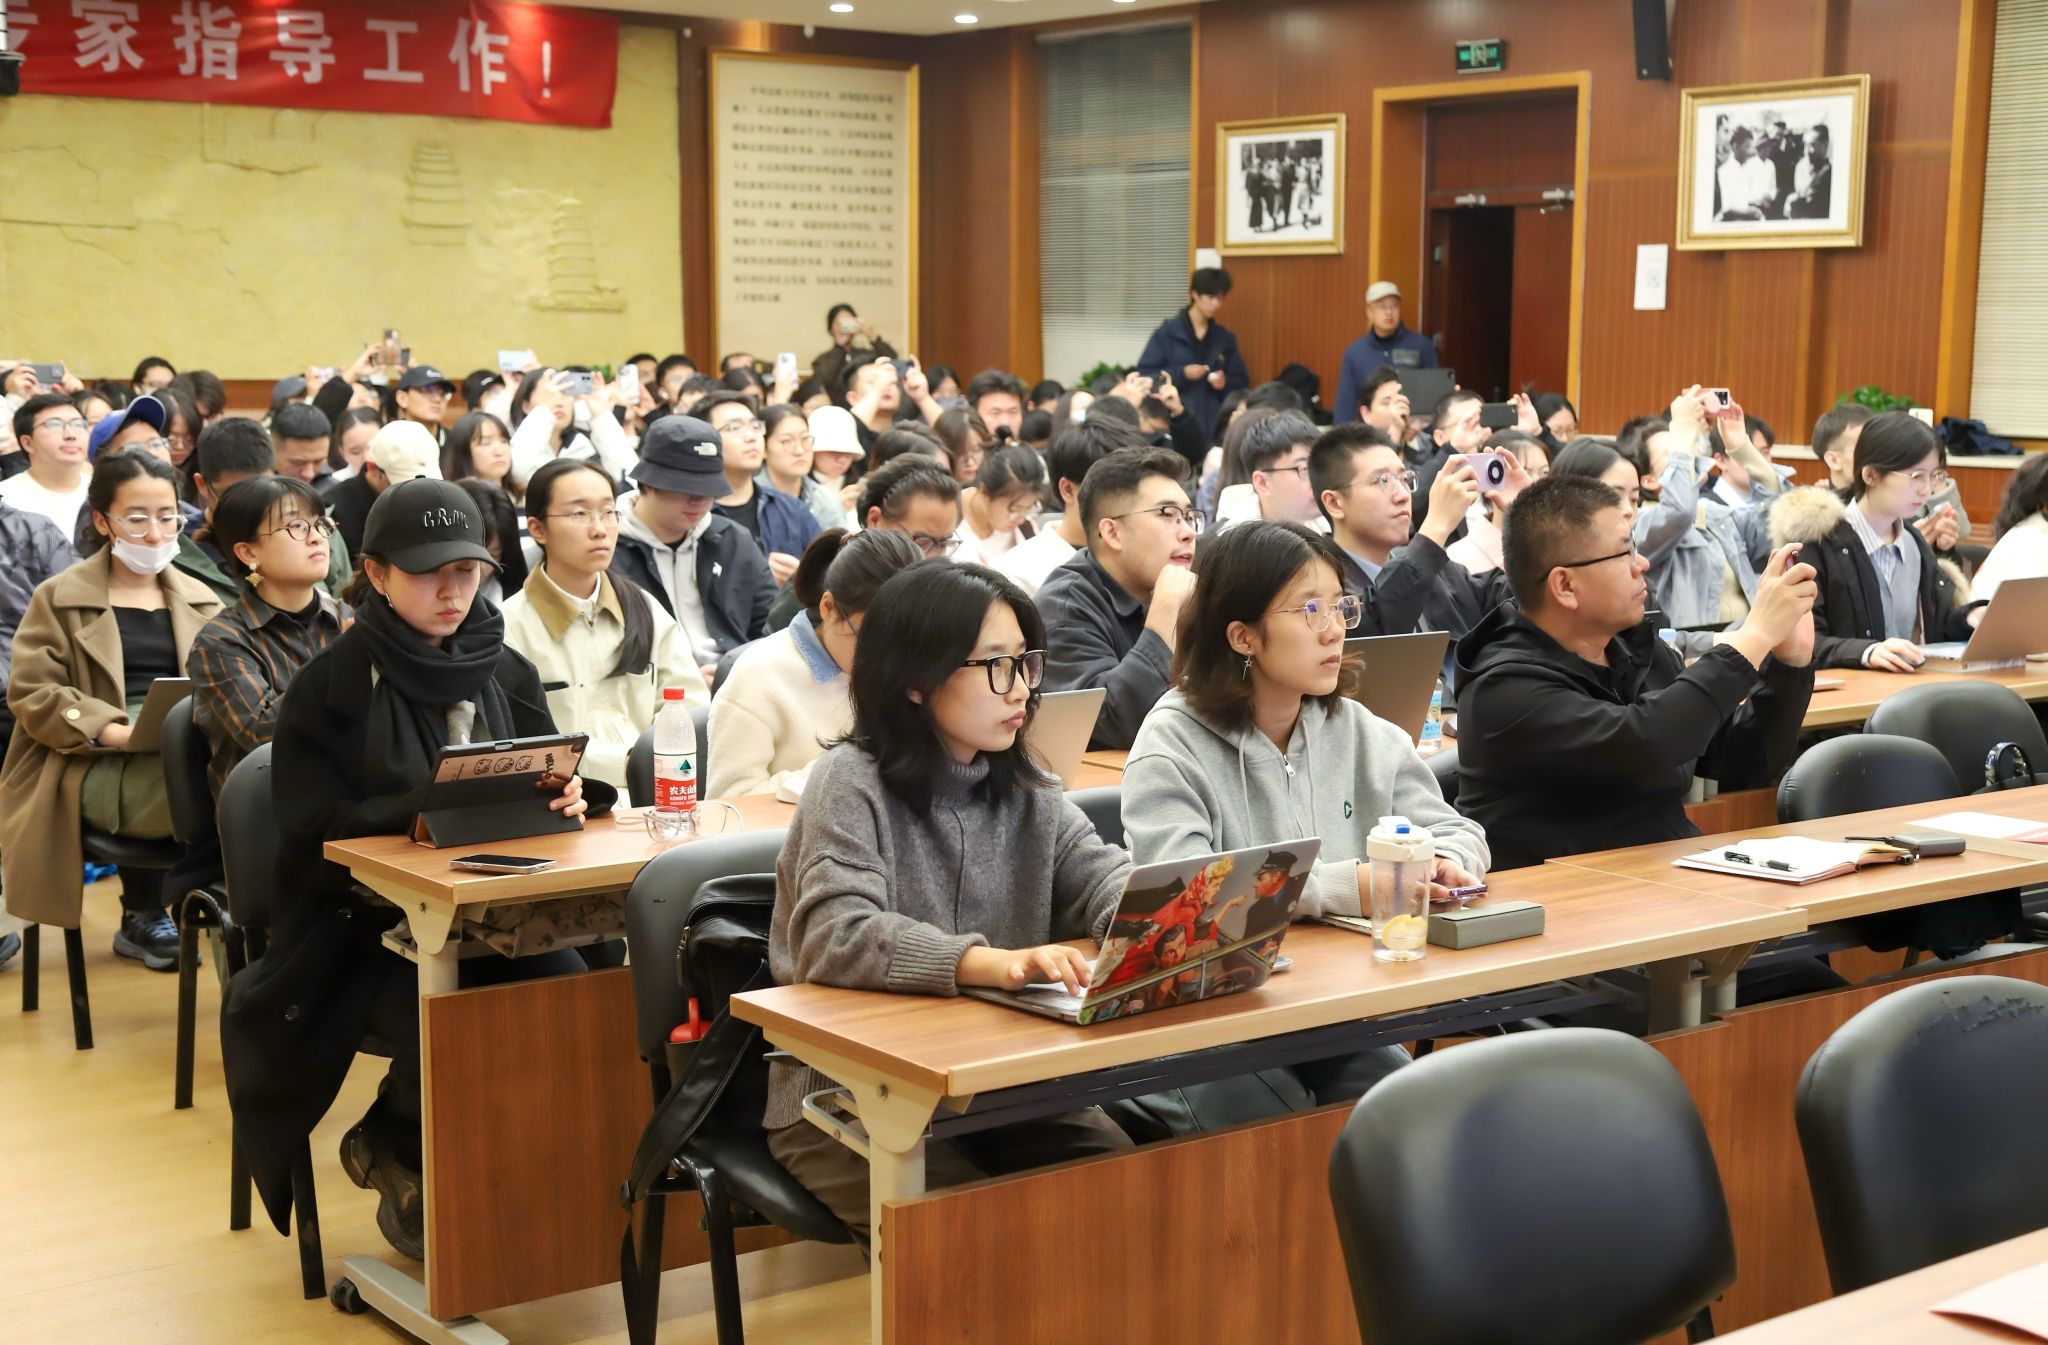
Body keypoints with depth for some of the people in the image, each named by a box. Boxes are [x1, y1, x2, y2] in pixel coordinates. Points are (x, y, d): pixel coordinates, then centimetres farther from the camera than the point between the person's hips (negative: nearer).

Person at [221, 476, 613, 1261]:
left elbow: (547, 785, 13)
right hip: (364, 925, -4)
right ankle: (401, 1160, 6)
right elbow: (314, 834, -11)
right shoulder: (333, 687, -3)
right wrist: (422, 811, -28)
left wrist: (566, 797, -12)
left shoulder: (505, 672, 11)